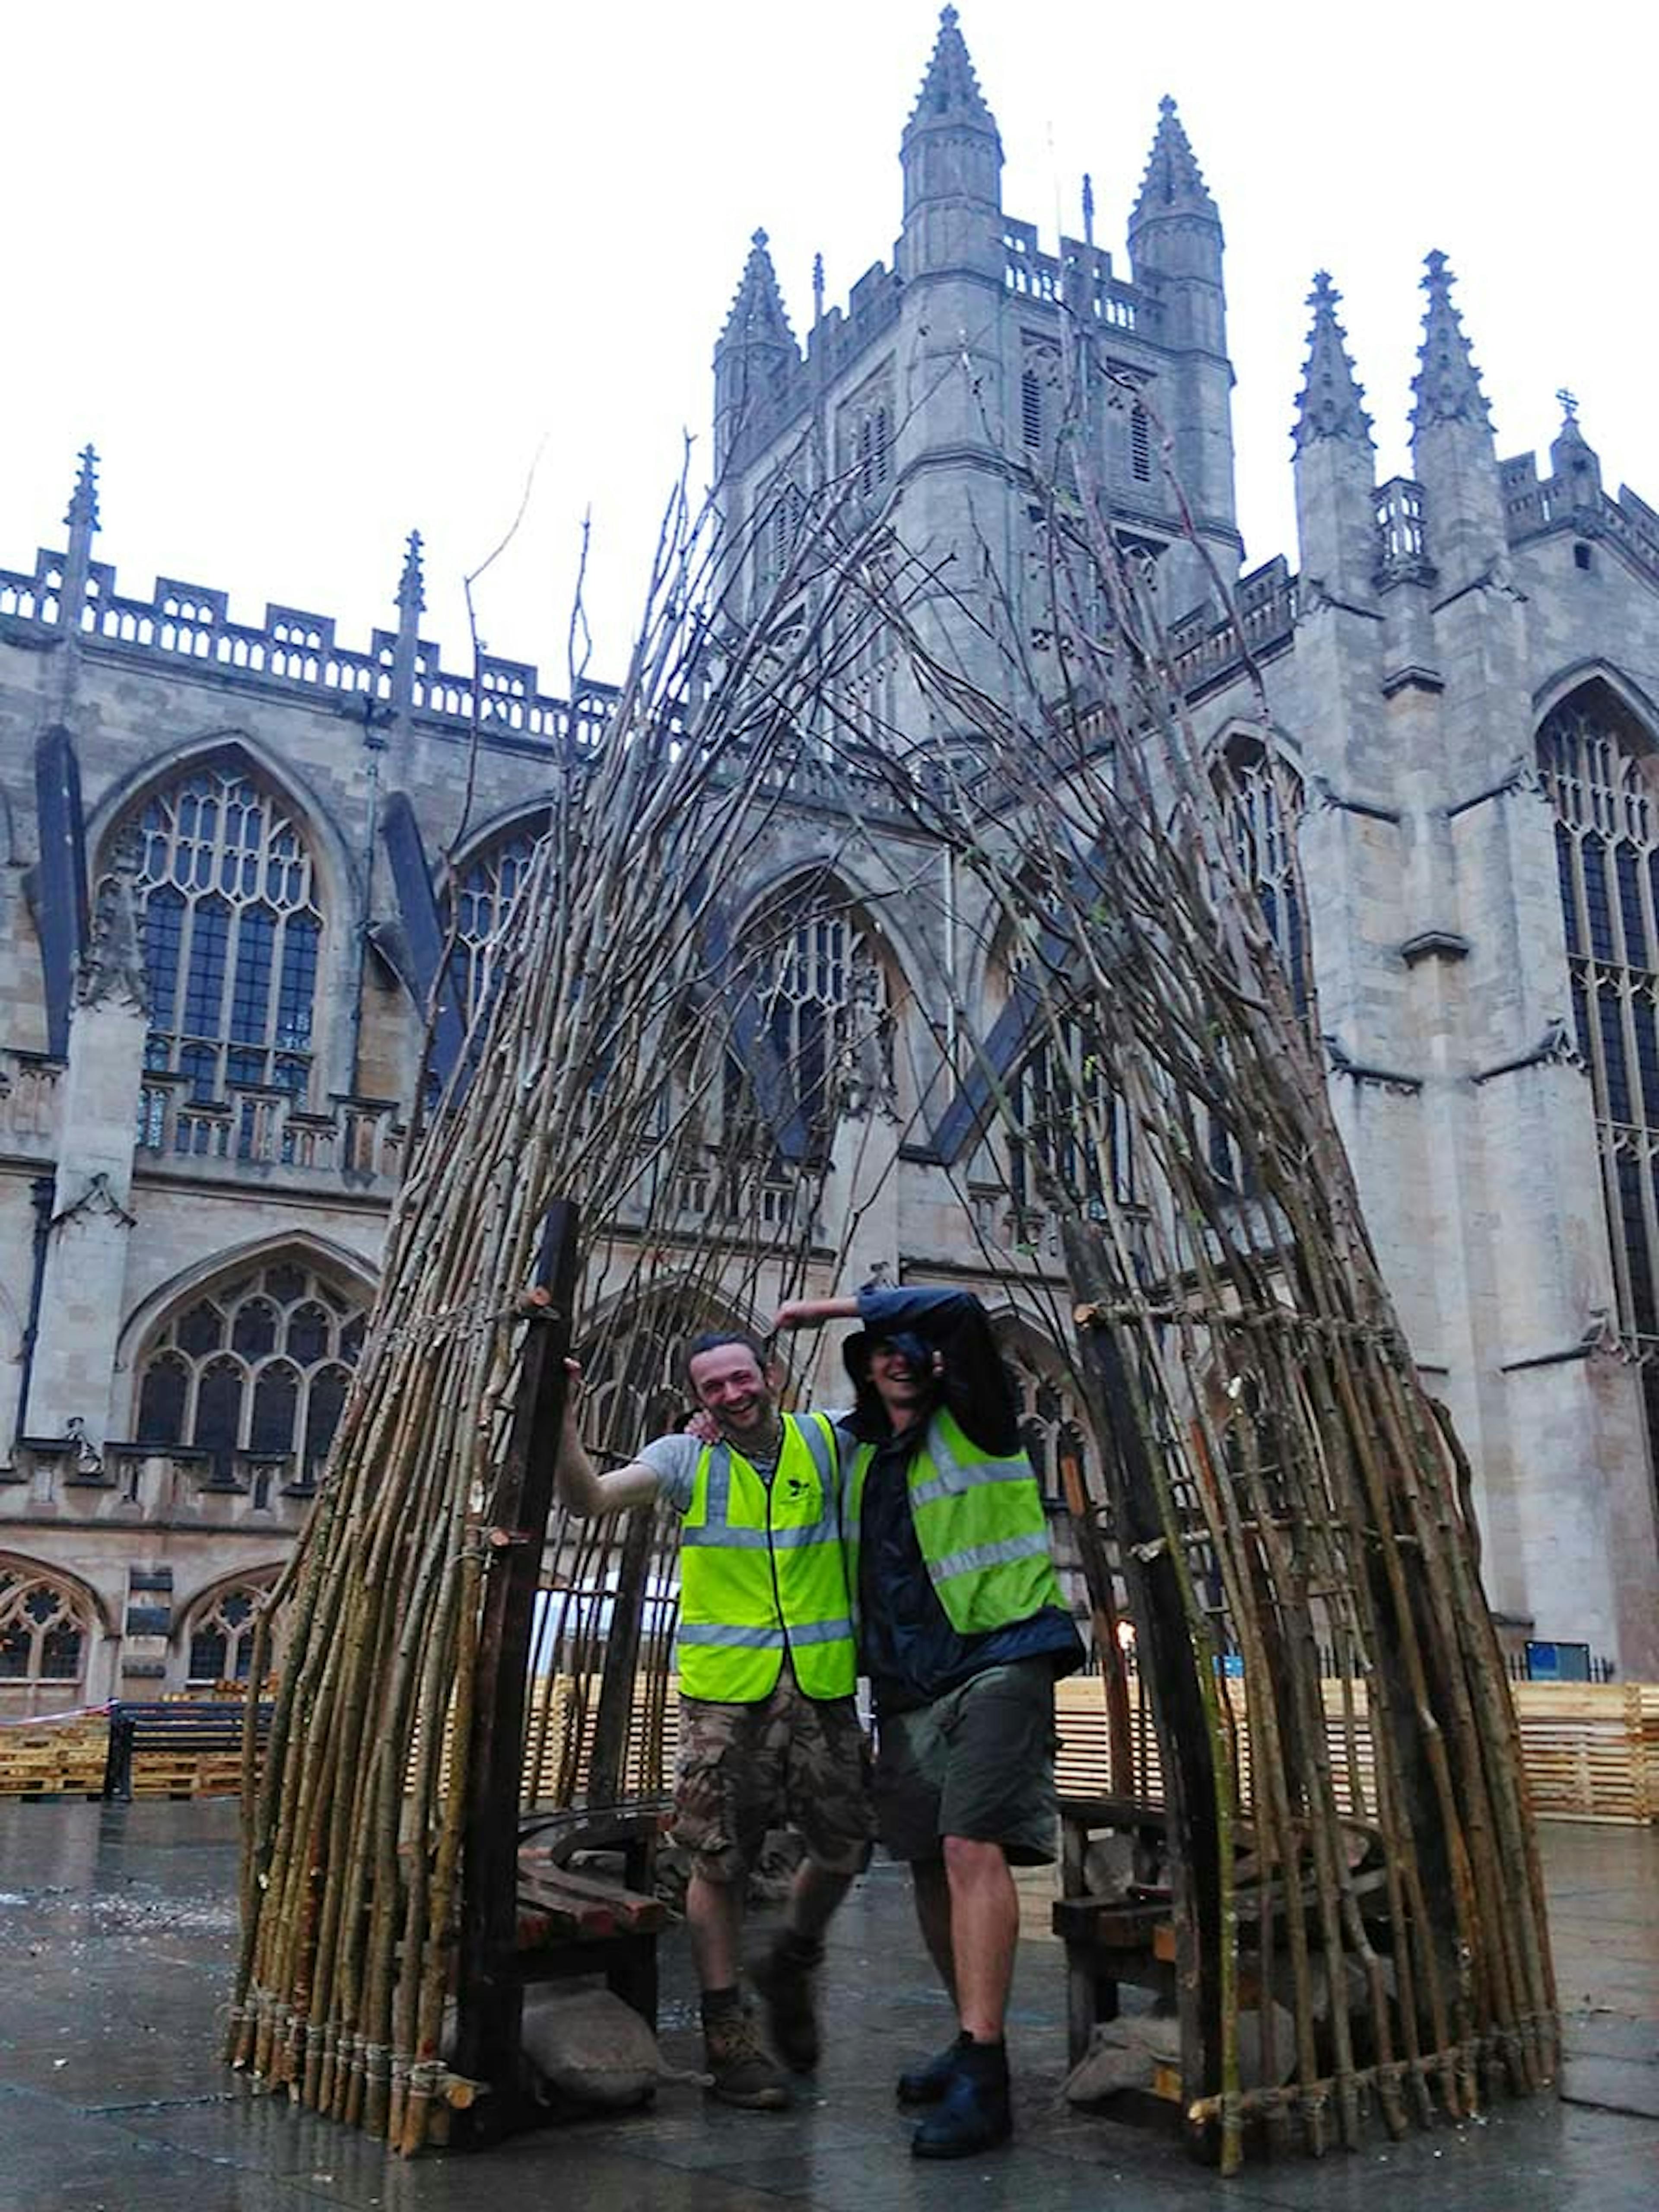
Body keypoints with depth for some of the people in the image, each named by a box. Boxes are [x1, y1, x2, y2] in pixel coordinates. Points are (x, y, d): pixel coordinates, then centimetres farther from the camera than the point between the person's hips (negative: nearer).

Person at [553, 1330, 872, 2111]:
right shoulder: (688, 1459, 1)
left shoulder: (827, 1444, 3)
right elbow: (589, 1498, -8)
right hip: (725, 1690, -1)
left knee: (842, 1851, 9)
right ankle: (727, 2036, 16)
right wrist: (564, 1424, -24)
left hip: (823, 1686, 2)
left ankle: (788, 1968, 38)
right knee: (719, 1862, 1)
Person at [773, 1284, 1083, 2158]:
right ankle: (973, 2038, 28)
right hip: (908, 1685, 7)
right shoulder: (855, 1449, 14)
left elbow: (960, 1312, -19)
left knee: (974, 1850, -19)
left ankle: (982, 2080, -20)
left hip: (995, 1664, -7)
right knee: (929, 1864, 12)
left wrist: (839, 1303, -12)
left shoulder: (972, 1423, -3)